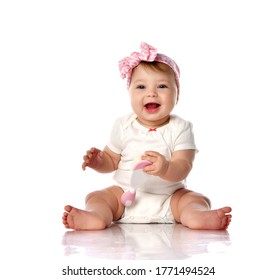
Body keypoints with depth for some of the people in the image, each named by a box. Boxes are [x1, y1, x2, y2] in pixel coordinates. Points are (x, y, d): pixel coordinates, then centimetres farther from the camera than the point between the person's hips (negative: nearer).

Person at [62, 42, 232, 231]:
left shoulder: (180, 129, -7)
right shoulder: (123, 126, 1)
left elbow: (183, 168, -17)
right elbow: (112, 161, 10)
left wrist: (165, 169, -40)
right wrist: (98, 162, -13)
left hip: (169, 197, -1)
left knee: (198, 200, -21)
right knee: (96, 197, -17)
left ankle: (196, 217, -49)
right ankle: (96, 216, -44)